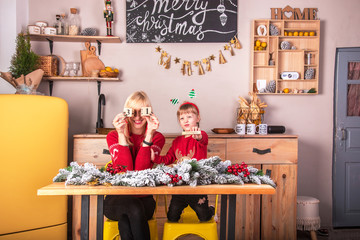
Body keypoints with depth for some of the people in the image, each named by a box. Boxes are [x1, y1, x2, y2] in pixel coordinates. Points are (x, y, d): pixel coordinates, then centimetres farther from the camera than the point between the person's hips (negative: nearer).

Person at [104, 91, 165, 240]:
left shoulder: (157, 138, 4)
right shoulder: (113, 136, 3)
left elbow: (141, 171, -13)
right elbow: (125, 171, -14)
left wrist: (149, 135, -17)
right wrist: (121, 135, -17)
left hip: (143, 199, 0)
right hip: (117, 199, 0)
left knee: (125, 219, -32)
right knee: (134, 208, -34)